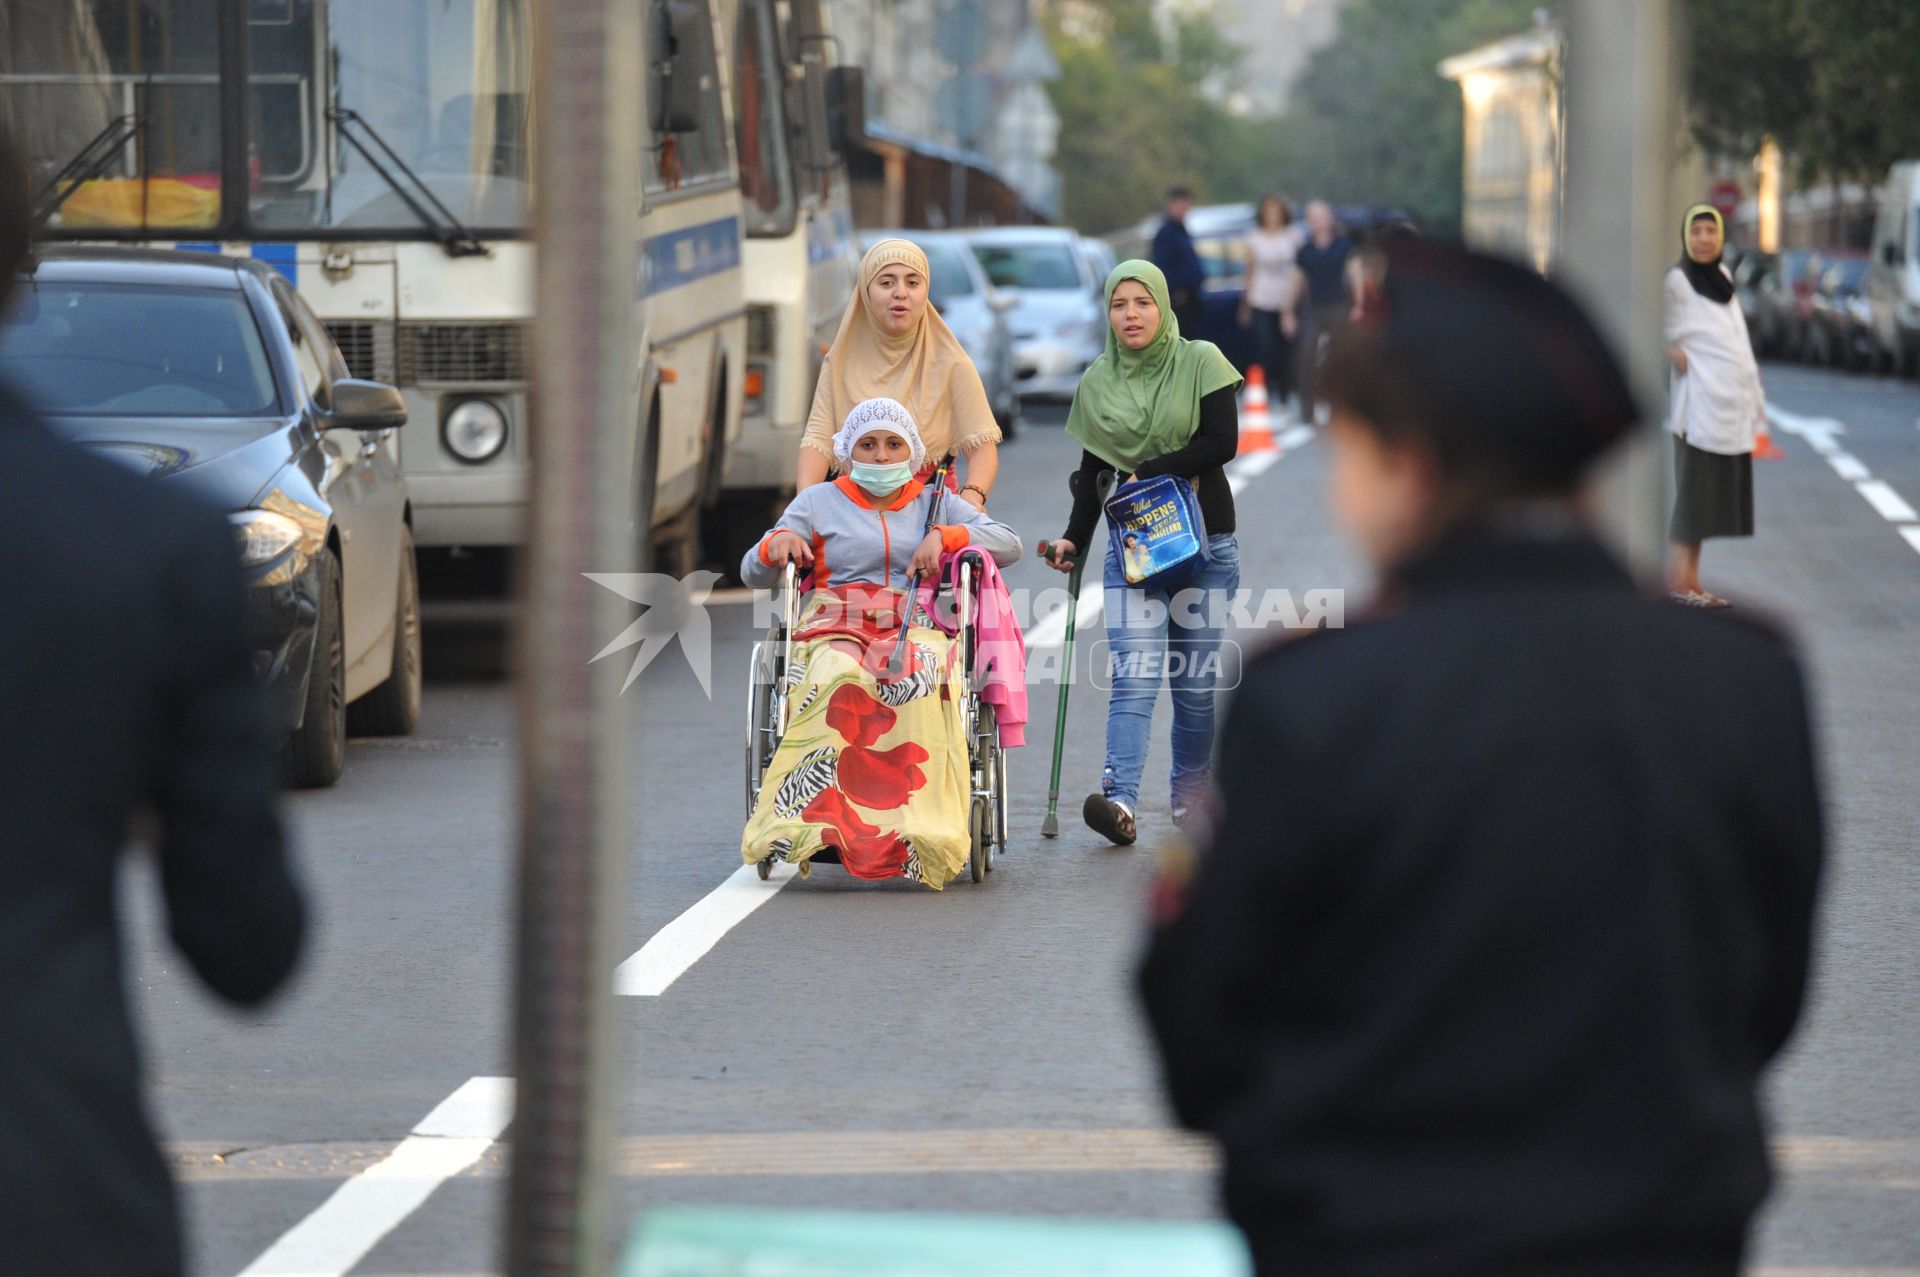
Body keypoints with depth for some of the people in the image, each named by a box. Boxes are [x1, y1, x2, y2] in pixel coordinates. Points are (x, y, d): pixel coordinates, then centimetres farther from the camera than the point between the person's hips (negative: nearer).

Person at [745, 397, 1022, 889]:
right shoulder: (820, 501, 23)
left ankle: (918, 829, -48)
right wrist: (777, 543, -5)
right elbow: (752, 573, 18)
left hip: (914, 625, 0)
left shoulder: (935, 503, 25)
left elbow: (1009, 544, 13)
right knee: (839, 678, -40)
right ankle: (811, 818, -49)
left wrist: (945, 536, -3)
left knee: (917, 681, -39)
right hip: (834, 626, 0)